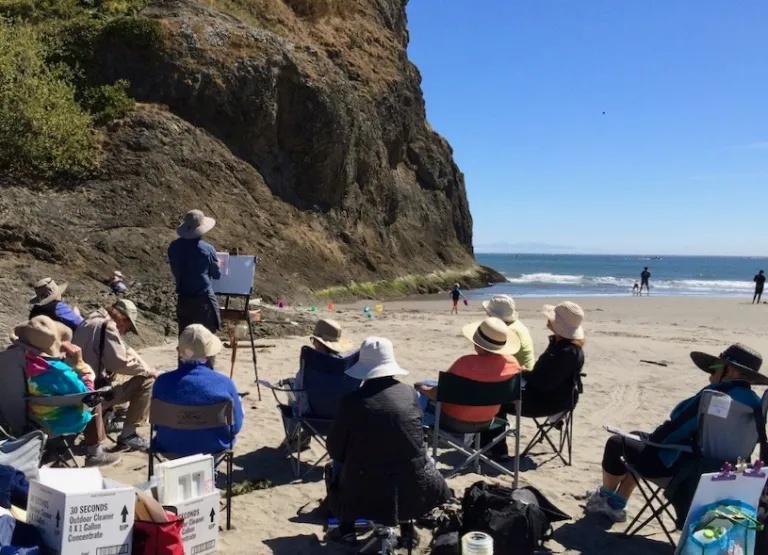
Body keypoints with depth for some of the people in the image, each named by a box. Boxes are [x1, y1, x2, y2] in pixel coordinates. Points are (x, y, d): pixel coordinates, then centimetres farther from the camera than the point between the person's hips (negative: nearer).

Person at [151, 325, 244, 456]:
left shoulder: (163, 381, -18)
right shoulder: (226, 383, -22)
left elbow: (156, 424, -3)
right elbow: (236, 427, -10)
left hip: (171, 447, 2)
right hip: (214, 448, -2)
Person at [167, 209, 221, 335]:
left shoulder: (174, 246, -2)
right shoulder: (207, 249, -15)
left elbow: (175, 270, 11)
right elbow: (217, 275, -1)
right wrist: (217, 264, 20)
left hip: (183, 299, 5)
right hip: (203, 300, -5)